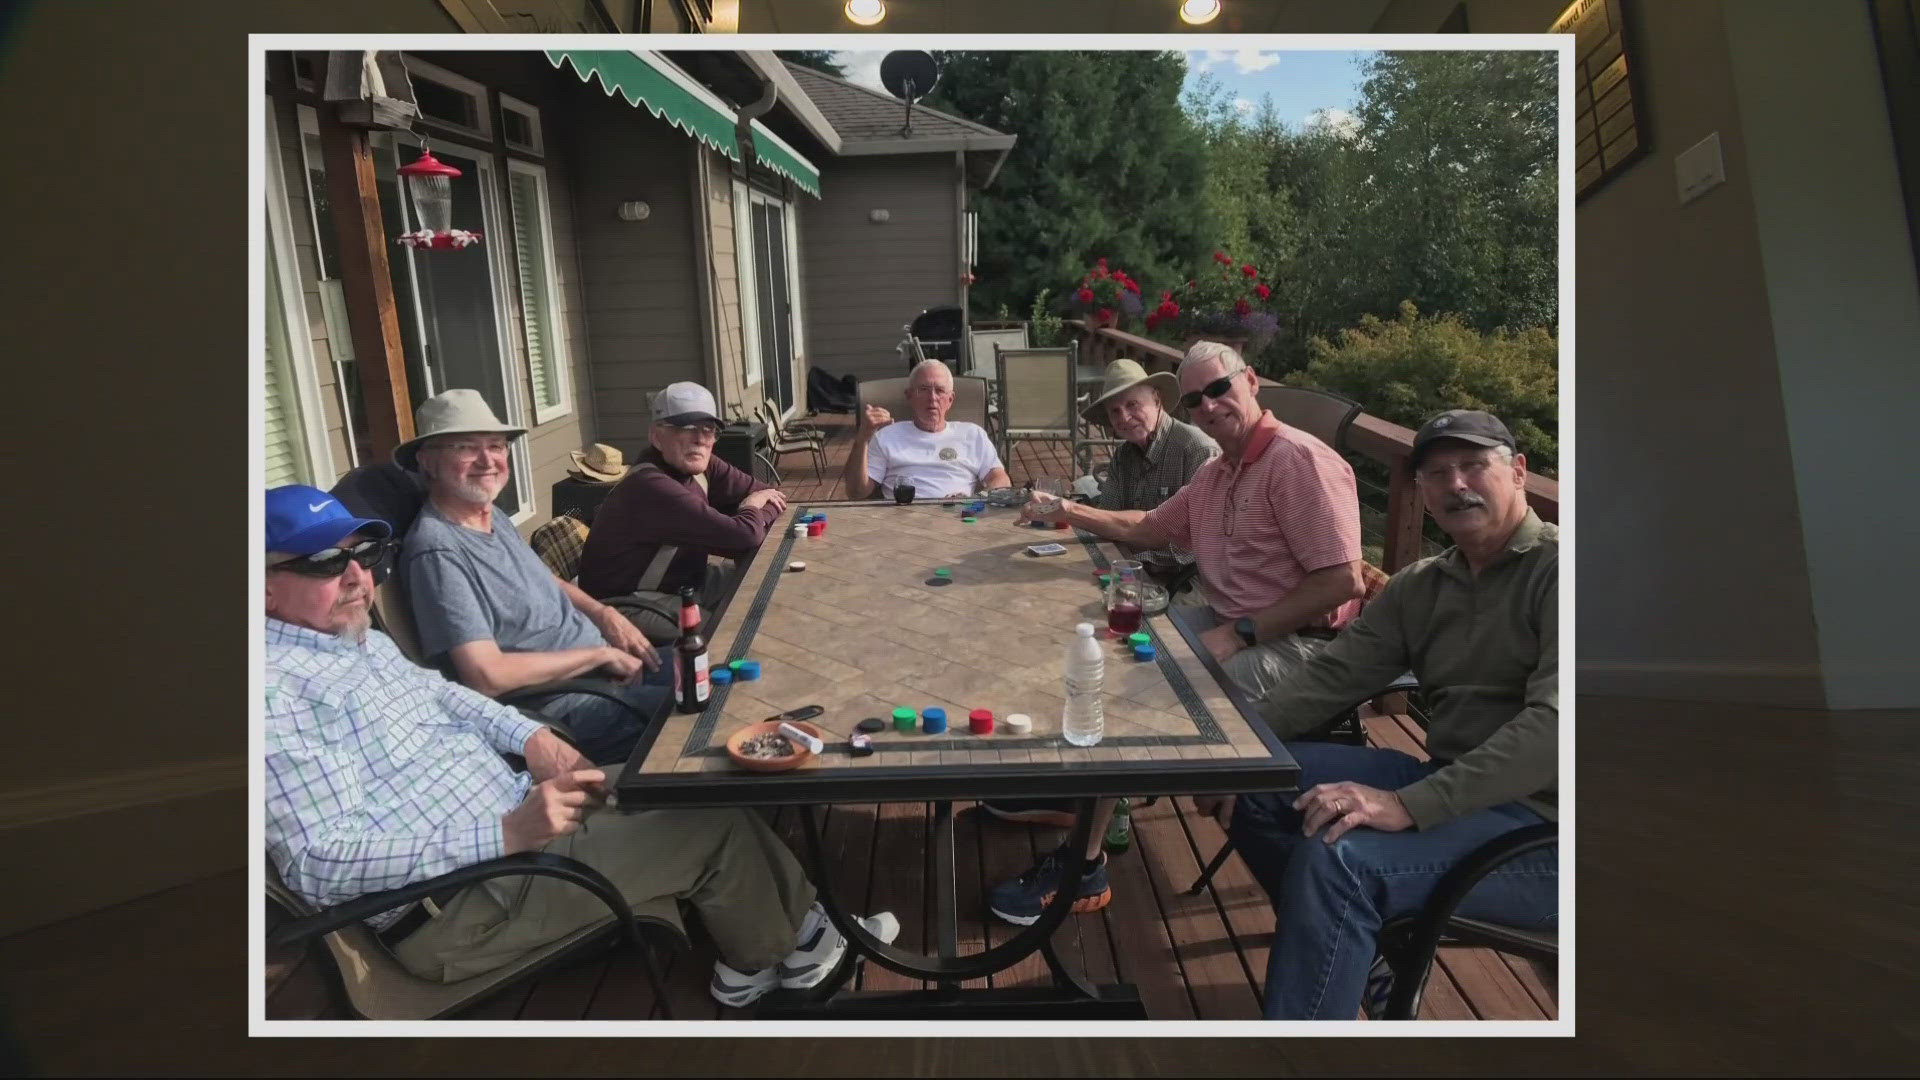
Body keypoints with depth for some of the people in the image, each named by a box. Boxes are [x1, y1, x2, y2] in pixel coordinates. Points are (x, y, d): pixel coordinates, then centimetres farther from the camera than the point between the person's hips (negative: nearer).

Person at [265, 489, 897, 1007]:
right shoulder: (276, 688, -20)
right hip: (464, 904, -10)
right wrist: (507, 833, -31)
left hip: (517, 811, 10)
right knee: (716, 826, -11)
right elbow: (322, 866, -26)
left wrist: (530, 735, 4)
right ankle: (787, 950, 19)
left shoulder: (361, 638, 9)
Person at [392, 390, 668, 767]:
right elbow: (487, 676, -26)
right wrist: (602, 653, -18)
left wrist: (605, 614, 3)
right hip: (560, 707, -9)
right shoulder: (438, 550, -21)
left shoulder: (495, 518, 8)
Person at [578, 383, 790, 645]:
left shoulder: (696, 465, -2)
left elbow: (773, 495, 2)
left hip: (682, 582, 9)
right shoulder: (651, 487, -29)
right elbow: (744, 535, -31)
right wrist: (752, 510, -9)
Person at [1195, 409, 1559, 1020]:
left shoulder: (1555, 569, -12)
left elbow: (1555, 722, -23)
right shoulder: (1419, 588, 11)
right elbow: (1334, 675, 5)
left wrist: (1408, 805, -29)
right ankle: (1361, 947, 12)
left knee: (1340, 858, -30)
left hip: (1542, 820, -8)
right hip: (1449, 783, 8)